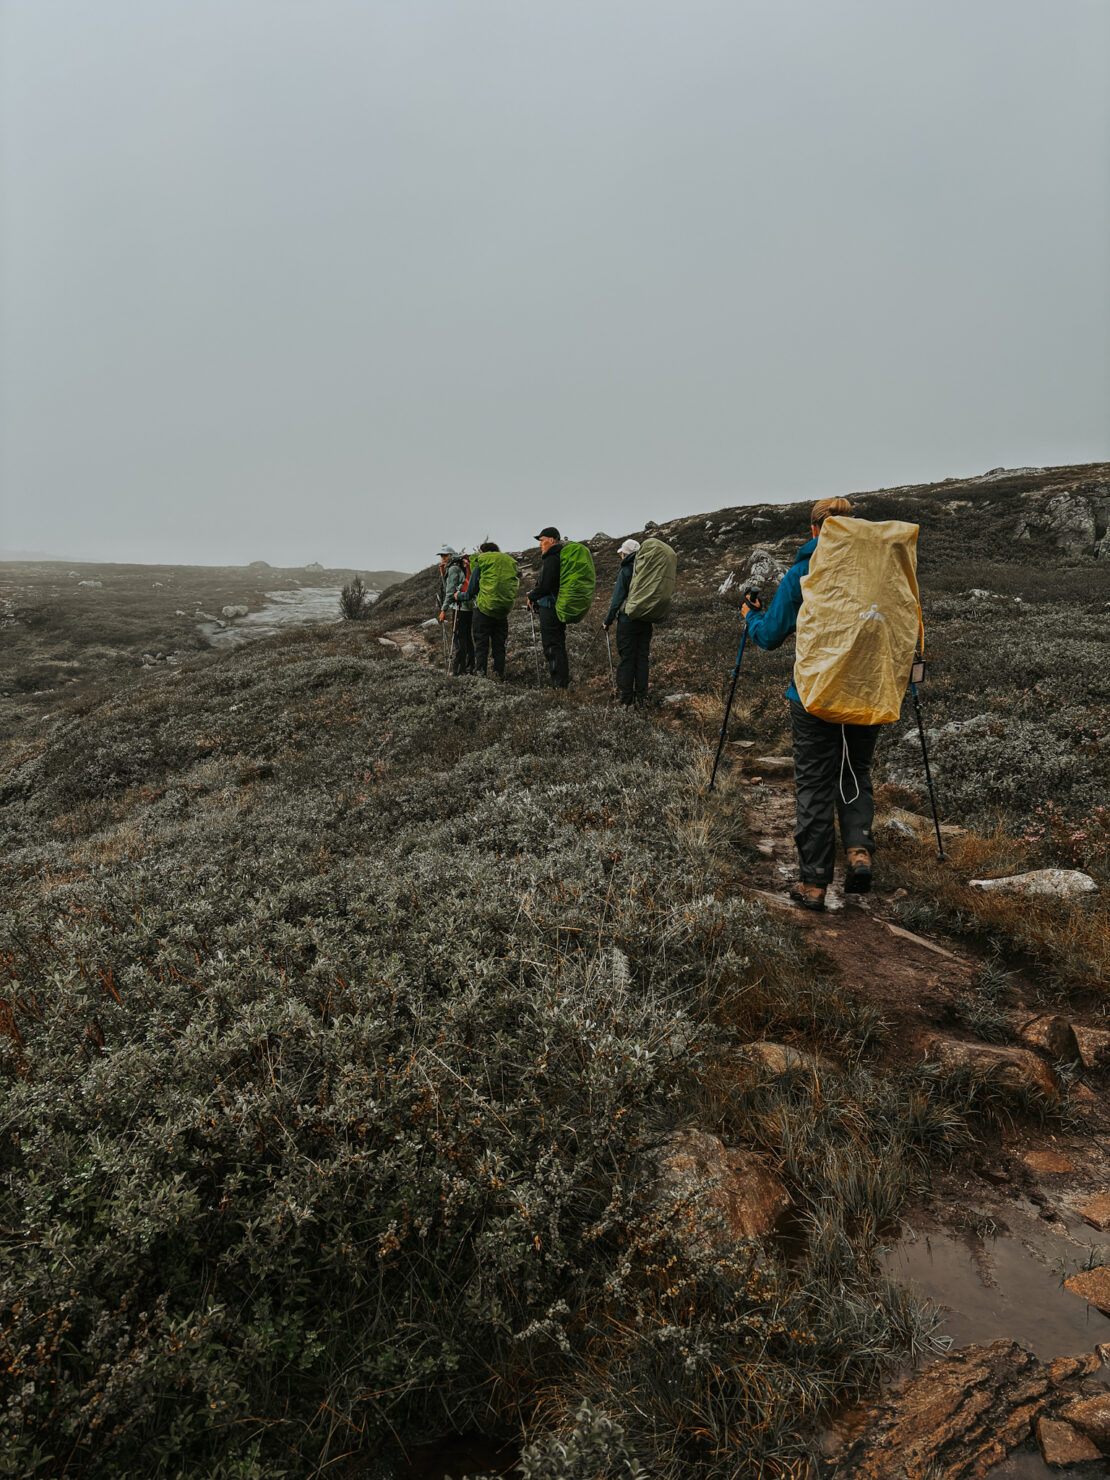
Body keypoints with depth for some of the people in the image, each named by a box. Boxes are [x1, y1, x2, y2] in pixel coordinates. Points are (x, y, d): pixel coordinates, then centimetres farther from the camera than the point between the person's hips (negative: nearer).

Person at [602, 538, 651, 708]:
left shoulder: (625, 571, -9)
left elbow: (617, 599, -10)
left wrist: (608, 621, -1)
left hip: (627, 622, -5)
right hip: (646, 622, 5)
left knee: (627, 660, 0)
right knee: (642, 659, 9)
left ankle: (626, 699, 2)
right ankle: (641, 698, 12)